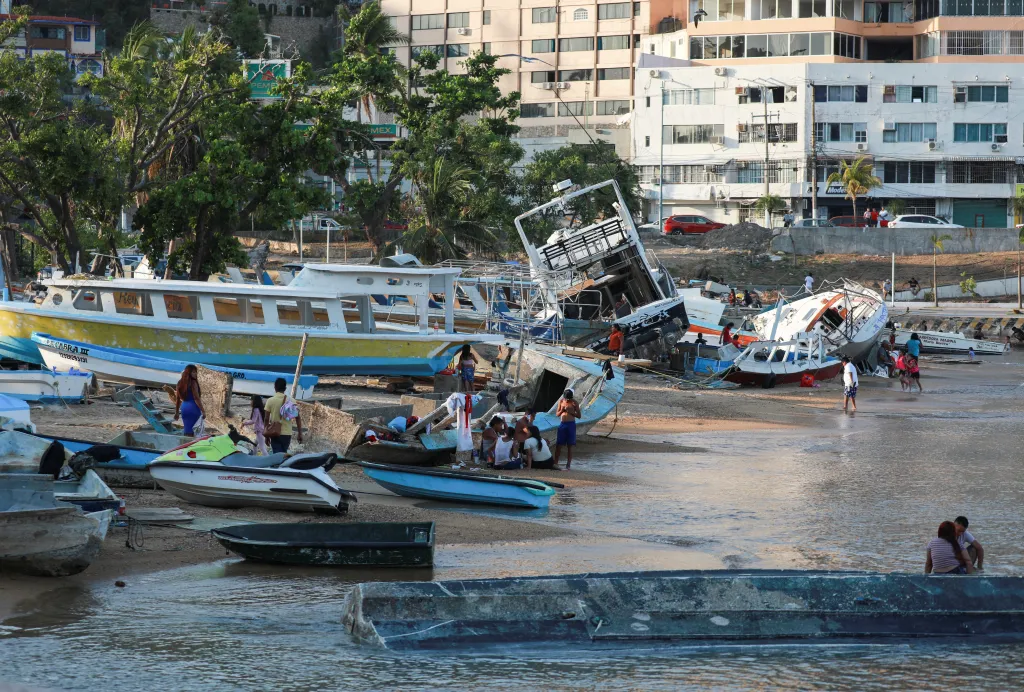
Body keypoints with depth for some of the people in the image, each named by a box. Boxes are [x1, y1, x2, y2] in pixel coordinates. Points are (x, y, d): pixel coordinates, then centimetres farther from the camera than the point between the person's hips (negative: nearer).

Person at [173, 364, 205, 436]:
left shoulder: (180, 383, 9)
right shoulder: (193, 383, -12)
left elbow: (177, 399, 14)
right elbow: (196, 398, -15)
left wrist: (176, 412, 20)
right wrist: (202, 411, -11)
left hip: (183, 407, 7)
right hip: (193, 408, -7)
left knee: (187, 430, 12)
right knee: (191, 431, -3)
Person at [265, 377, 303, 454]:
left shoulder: (270, 401, -4)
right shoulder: (291, 401, 2)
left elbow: (267, 419, -3)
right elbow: (298, 418, 0)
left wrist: (267, 435, 5)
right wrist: (300, 434, 6)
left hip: (275, 433, -2)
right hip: (287, 433, 2)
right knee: (283, 455, 19)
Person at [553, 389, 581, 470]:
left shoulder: (574, 403, -2)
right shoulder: (561, 401, 7)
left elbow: (579, 416, -2)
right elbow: (557, 414, 10)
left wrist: (571, 412, -16)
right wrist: (561, 411, -11)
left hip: (571, 424, -3)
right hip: (562, 424, 3)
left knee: (569, 446, 0)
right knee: (558, 444, 0)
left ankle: (568, 465, 2)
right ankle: (555, 463, 6)